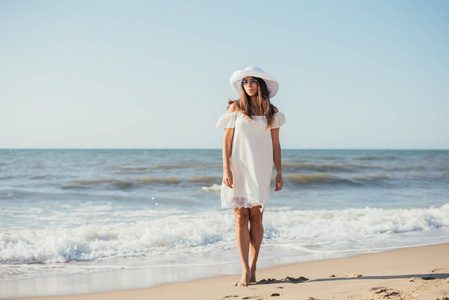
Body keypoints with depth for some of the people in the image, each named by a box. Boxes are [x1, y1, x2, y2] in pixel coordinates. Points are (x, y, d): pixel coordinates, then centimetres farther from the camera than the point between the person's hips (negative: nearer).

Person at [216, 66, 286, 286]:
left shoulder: (271, 112, 6)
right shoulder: (235, 108, 2)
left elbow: (275, 144, 9)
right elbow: (227, 140, 0)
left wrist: (279, 173, 6)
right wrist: (226, 169, -9)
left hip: (260, 170, 1)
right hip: (238, 168, -1)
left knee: (256, 217, -1)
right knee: (241, 217, -4)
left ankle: (253, 267, 9)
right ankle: (245, 271, -2)